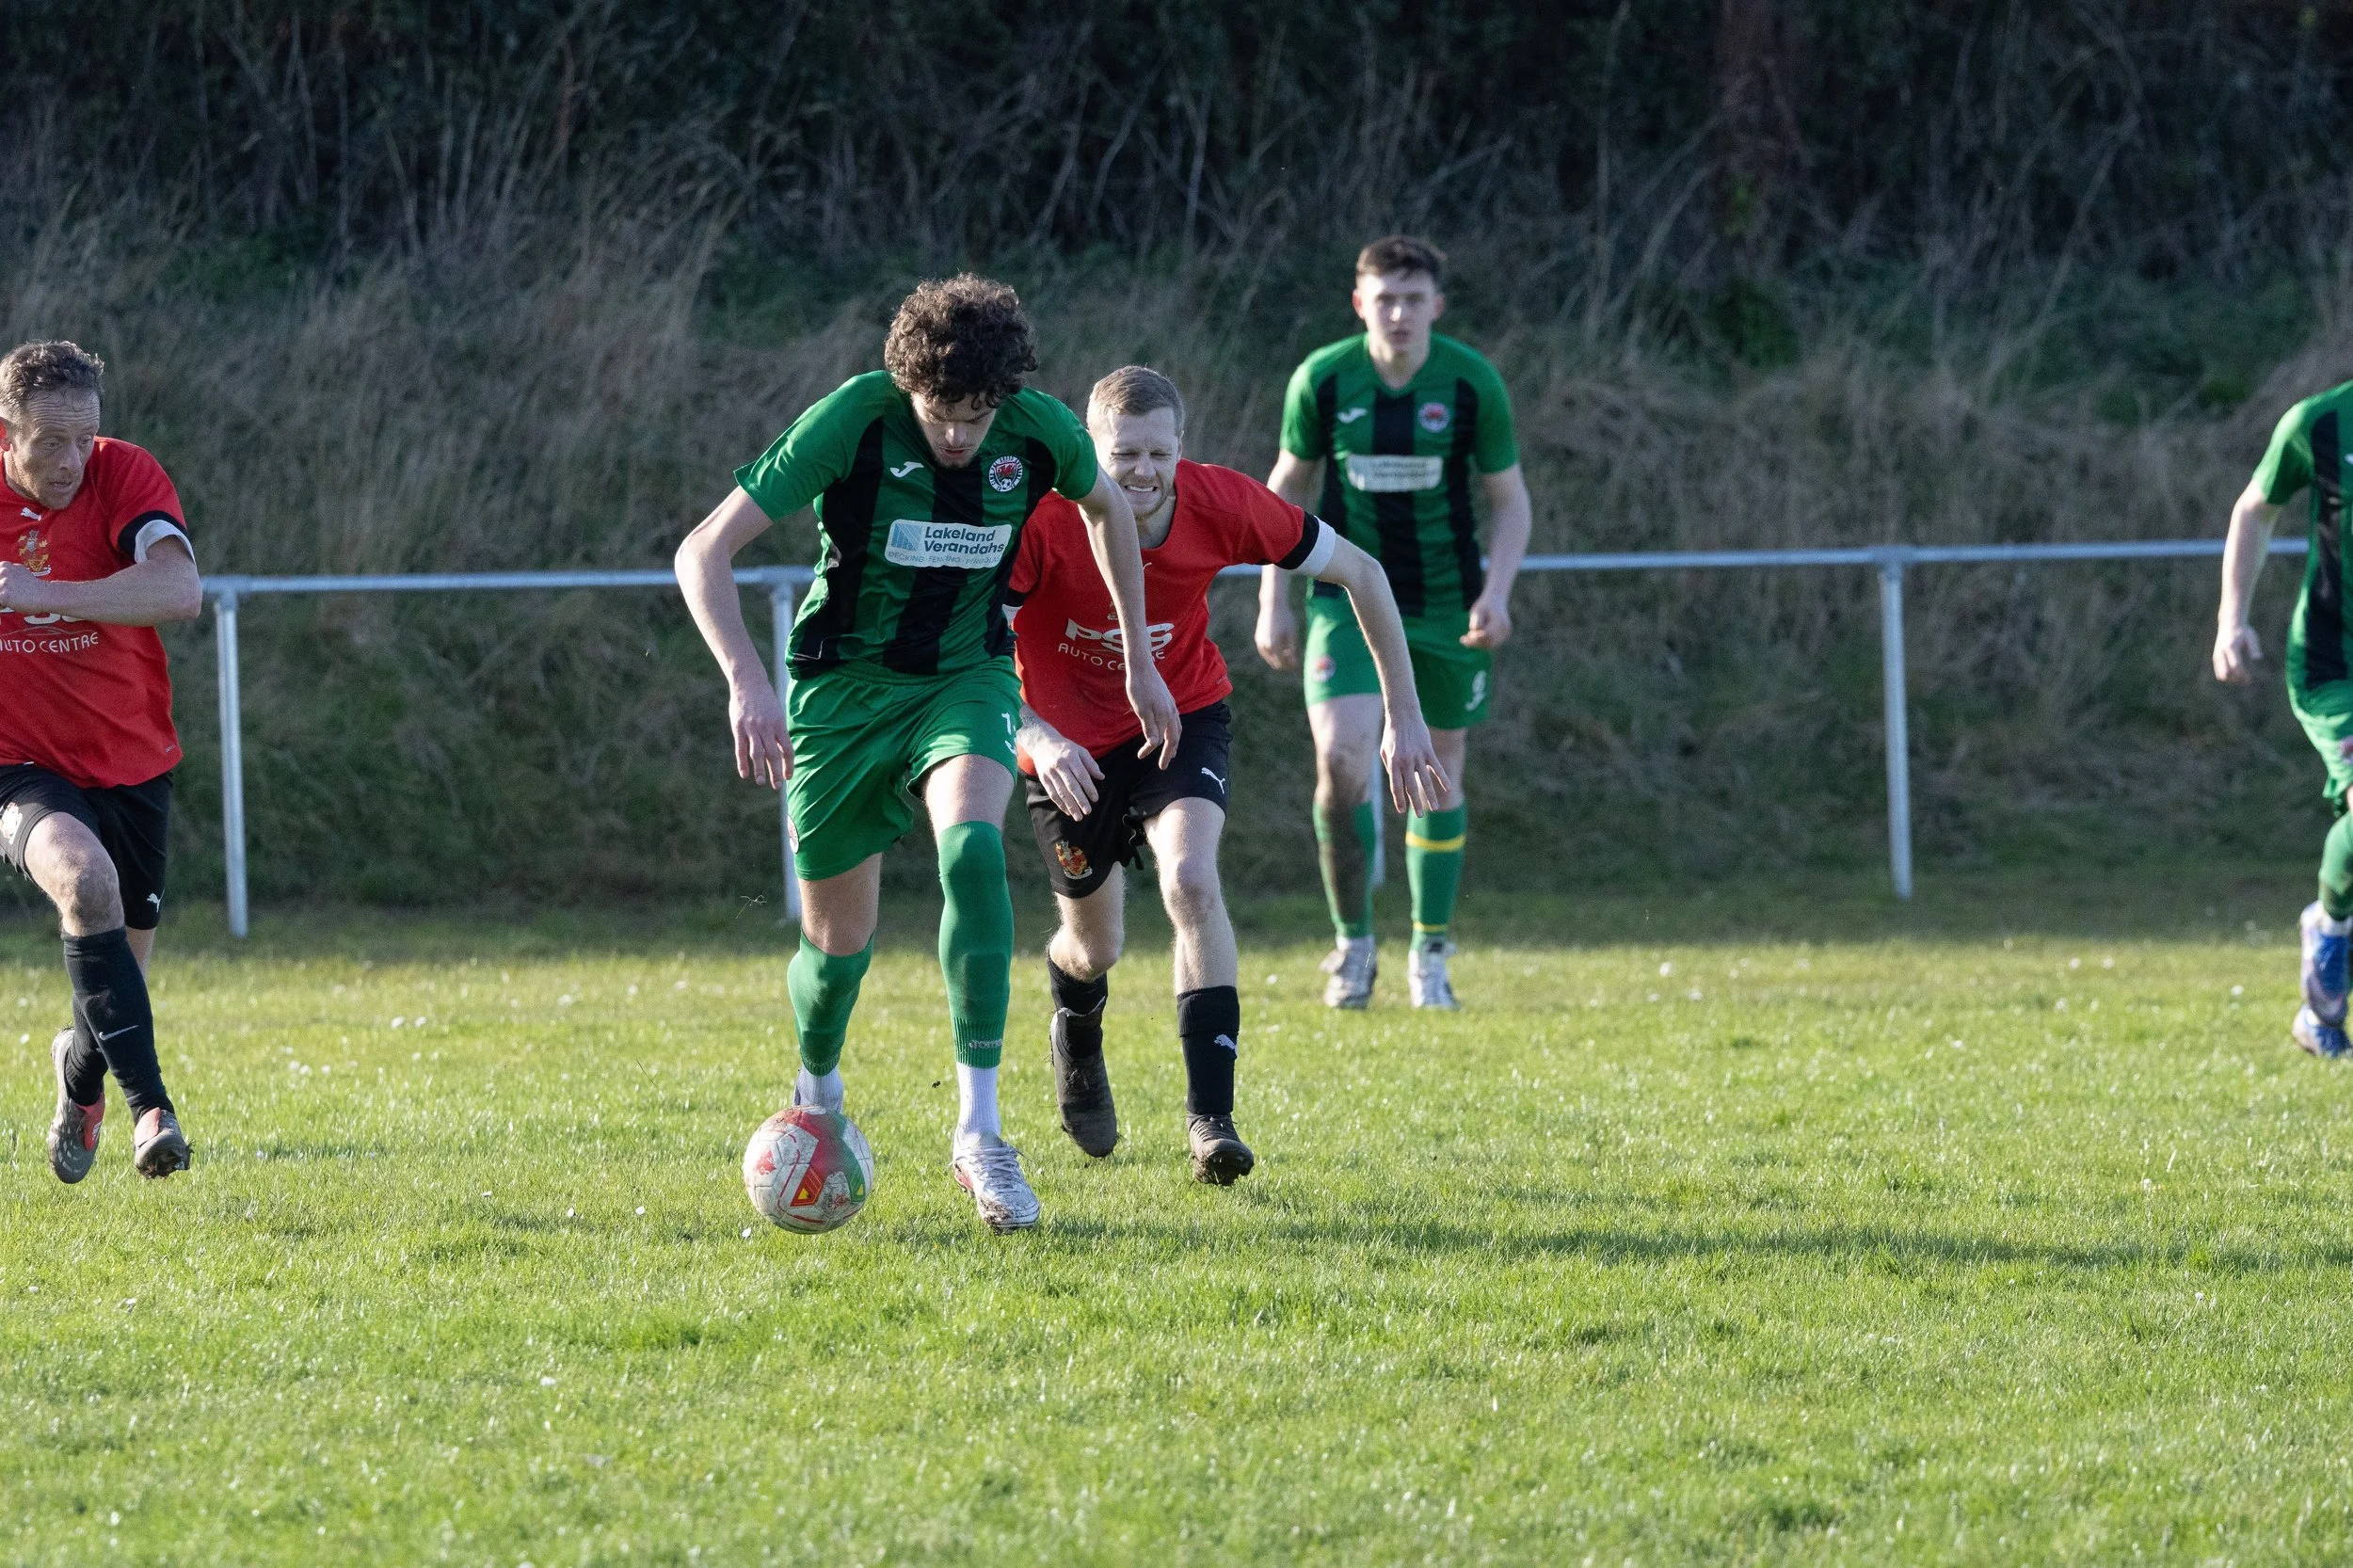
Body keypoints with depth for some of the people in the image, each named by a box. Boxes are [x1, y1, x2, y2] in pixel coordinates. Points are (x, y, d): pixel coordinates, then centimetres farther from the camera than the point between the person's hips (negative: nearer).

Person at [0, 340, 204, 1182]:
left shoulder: (123, 475, -13)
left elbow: (179, 591, -31)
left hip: (130, 760, 2)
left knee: (123, 954, 14)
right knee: (84, 878, -32)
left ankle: (81, 1070, 50)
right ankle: (150, 1107, -34)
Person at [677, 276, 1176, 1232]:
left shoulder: (1041, 432, -14)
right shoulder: (853, 420, -23)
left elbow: (1106, 509, 11)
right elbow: (703, 552, -23)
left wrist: (1140, 664, 15)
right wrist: (746, 683, -37)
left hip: (967, 676, 1)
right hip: (844, 684, -1)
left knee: (972, 847, -29)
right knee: (838, 938, 5)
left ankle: (978, 1128, -27)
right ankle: (816, 1101, 40)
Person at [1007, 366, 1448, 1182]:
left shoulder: (1224, 506, -23)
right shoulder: (1045, 521, -29)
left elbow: (1359, 572, -9)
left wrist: (1404, 714, -9)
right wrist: (1039, 738, -44)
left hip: (1182, 716, 0)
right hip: (1071, 738, 0)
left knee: (1191, 880, -27)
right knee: (1095, 949, 9)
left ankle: (1210, 1116, -25)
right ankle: (1077, 1043, 48)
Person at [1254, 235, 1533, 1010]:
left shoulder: (1471, 382, -9)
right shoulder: (1322, 379, -7)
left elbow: (1509, 498, 1)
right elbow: (1288, 487, 6)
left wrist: (1497, 592, -14)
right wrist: (1274, 601, 2)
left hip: (1445, 606, 1)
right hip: (1348, 596, -1)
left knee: (1438, 773, 7)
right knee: (1341, 759, -17)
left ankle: (1430, 956, 23)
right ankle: (1353, 941, 0)